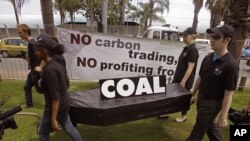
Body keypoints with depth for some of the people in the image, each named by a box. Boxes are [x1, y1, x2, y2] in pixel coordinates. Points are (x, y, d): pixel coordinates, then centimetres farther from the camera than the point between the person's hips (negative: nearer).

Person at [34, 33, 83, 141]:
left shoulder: (49, 69, -27)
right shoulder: (58, 65, 0)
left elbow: (55, 96, -27)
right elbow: (66, 83, 11)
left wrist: (53, 119, -21)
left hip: (55, 107, -8)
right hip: (65, 104, 8)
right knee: (68, 127, 24)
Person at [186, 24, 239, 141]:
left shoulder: (231, 64, -22)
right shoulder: (207, 58, -1)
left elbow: (229, 94, -19)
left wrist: (223, 117, -16)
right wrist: (192, 94, 14)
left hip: (213, 103, -6)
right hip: (201, 98, 7)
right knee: (210, 126, 25)